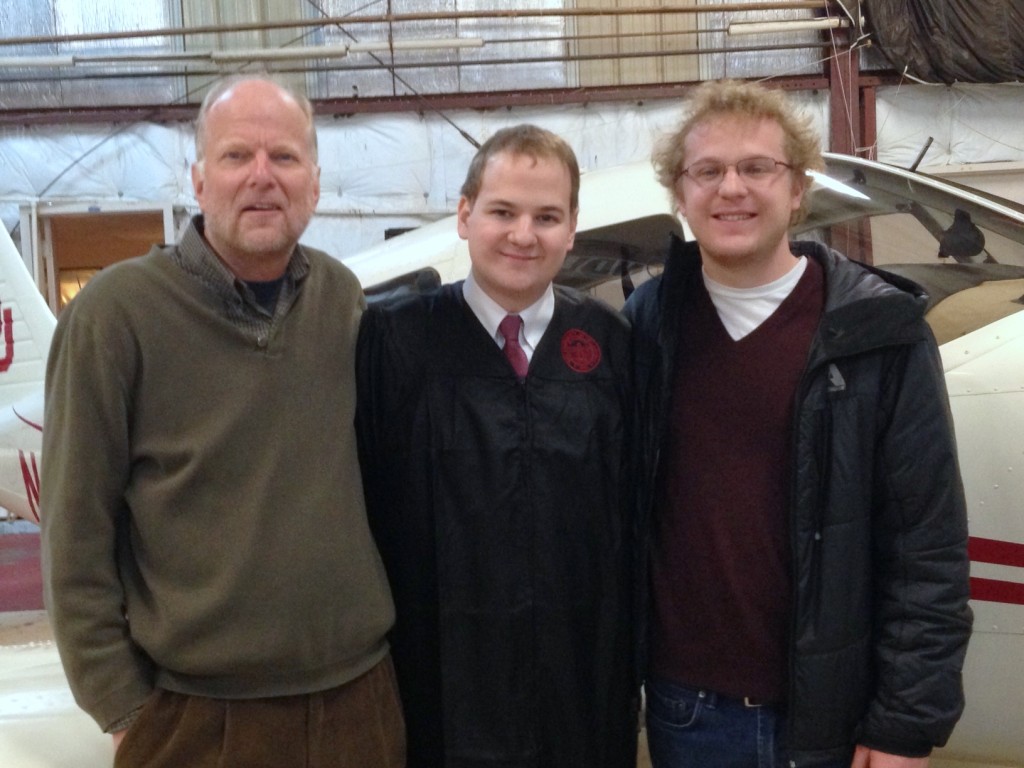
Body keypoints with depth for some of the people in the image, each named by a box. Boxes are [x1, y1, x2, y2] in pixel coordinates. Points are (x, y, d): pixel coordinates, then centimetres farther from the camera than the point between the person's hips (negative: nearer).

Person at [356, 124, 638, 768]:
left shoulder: (609, 343, 2)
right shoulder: (396, 340, -5)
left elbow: (634, 506, 5)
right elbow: (365, 505, -5)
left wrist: (632, 656, 6)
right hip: (443, 684, -2)